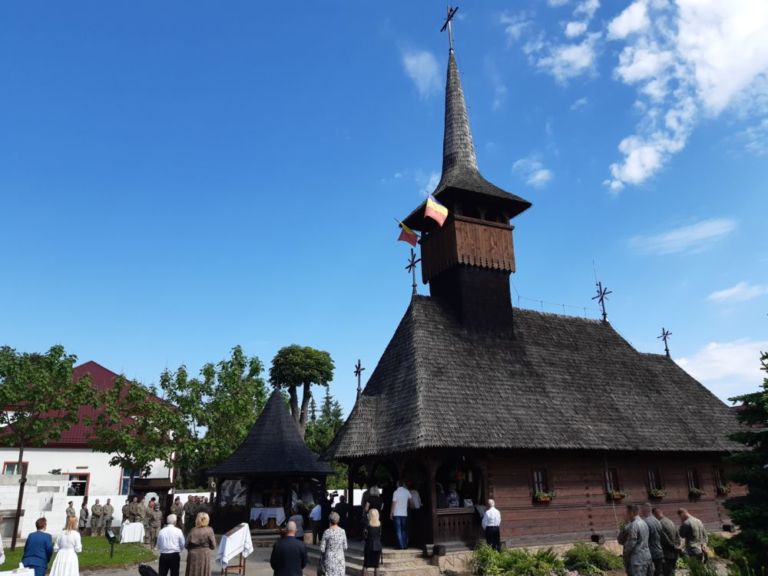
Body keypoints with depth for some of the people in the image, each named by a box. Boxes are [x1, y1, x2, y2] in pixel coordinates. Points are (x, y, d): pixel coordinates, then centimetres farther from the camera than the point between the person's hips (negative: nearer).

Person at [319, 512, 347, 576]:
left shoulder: (327, 532, -14)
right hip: (340, 559, 2)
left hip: (329, 559, -2)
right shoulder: (342, 532, -6)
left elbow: (322, 549, -10)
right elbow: (345, 547, 2)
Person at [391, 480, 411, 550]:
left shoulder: (396, 492, -12)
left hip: (397, 514, -4)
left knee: (399, 531, 2)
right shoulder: (406, 491, 0)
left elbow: (394, 504, -11)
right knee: (404, 530, 13)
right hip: (404, 514, 4)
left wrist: (391, 513, -3)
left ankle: (401, 545, -2)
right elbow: (410, 500, 13)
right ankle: (405, 545, 13)